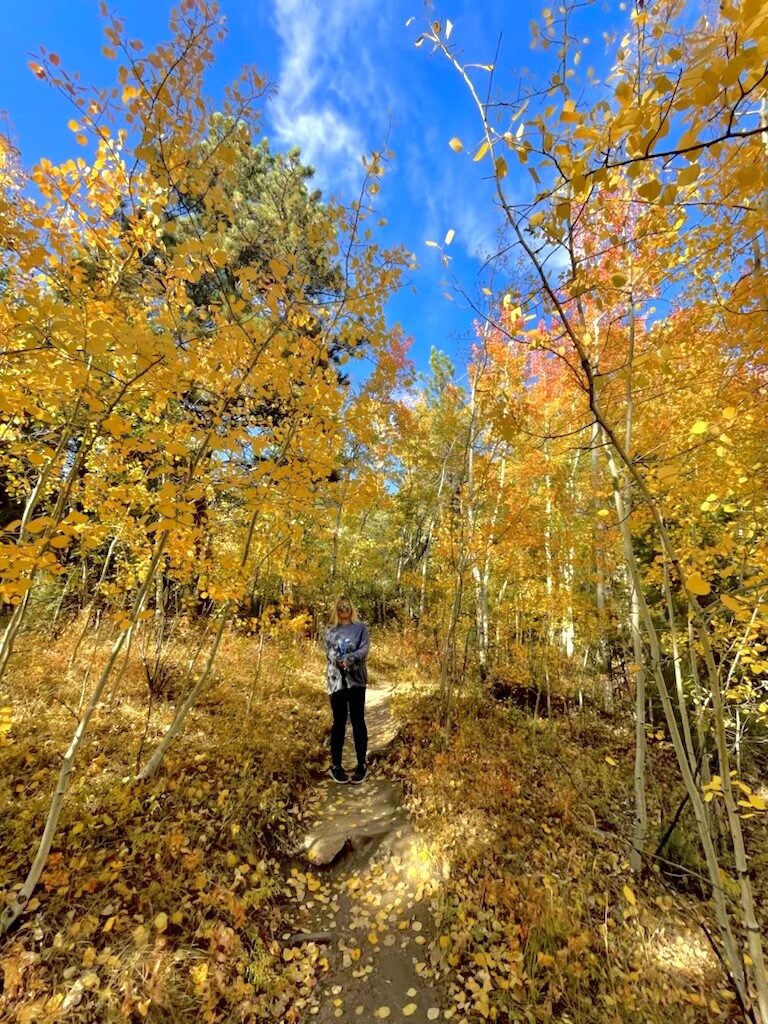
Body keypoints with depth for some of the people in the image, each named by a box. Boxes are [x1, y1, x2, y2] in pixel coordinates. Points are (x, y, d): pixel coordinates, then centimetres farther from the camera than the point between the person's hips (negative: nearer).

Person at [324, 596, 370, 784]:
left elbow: (364, 649, -7)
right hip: (336, 680, 1)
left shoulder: (360, 627, 5)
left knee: (358, 721, 3)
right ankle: (336, 765, 19)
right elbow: (330, 652, -5)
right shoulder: (330, 631, 8)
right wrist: (340, 661, -26)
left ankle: (362, 764, 15)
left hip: (356, 679, -1)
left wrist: (349, 658, -24)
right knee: (339, 722, 7)